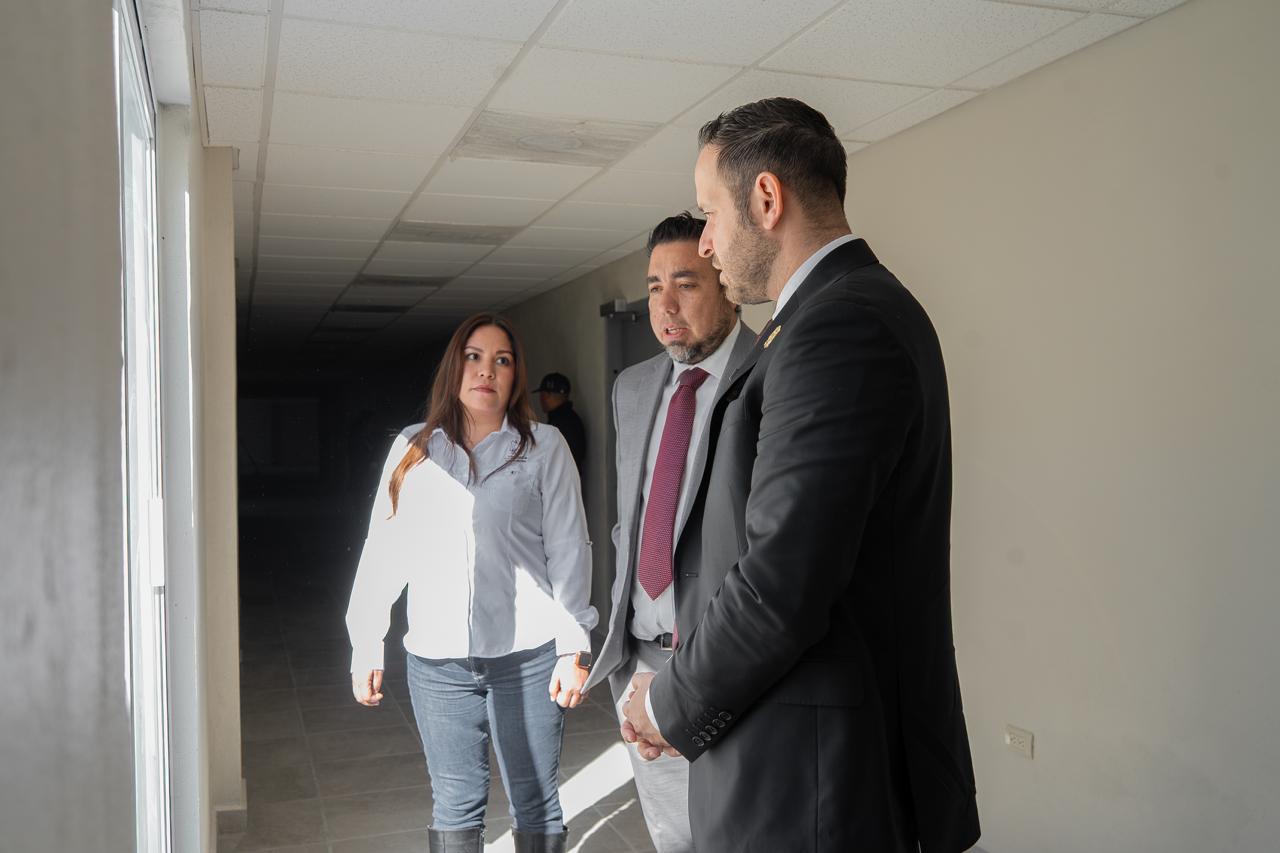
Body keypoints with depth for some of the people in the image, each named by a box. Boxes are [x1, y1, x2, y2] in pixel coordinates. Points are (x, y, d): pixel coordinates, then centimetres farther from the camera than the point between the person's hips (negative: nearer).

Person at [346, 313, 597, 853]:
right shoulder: (413, 449, 8)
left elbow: (568, 551, -2)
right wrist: (366, 643, 5)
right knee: (454, 805, 11)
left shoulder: (543, 447, 1)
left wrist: (574, 647, -7)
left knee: (535, 801, 8)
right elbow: (384, 550, 8)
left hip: (528, 654, -2)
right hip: (437, 659, 2)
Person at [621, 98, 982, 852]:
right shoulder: (865, 306, 11)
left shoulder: (840, 325, -20)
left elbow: (779, 586, -25)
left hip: (811, 773, -9)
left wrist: (675, 706, -8)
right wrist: (684, 690, 8)